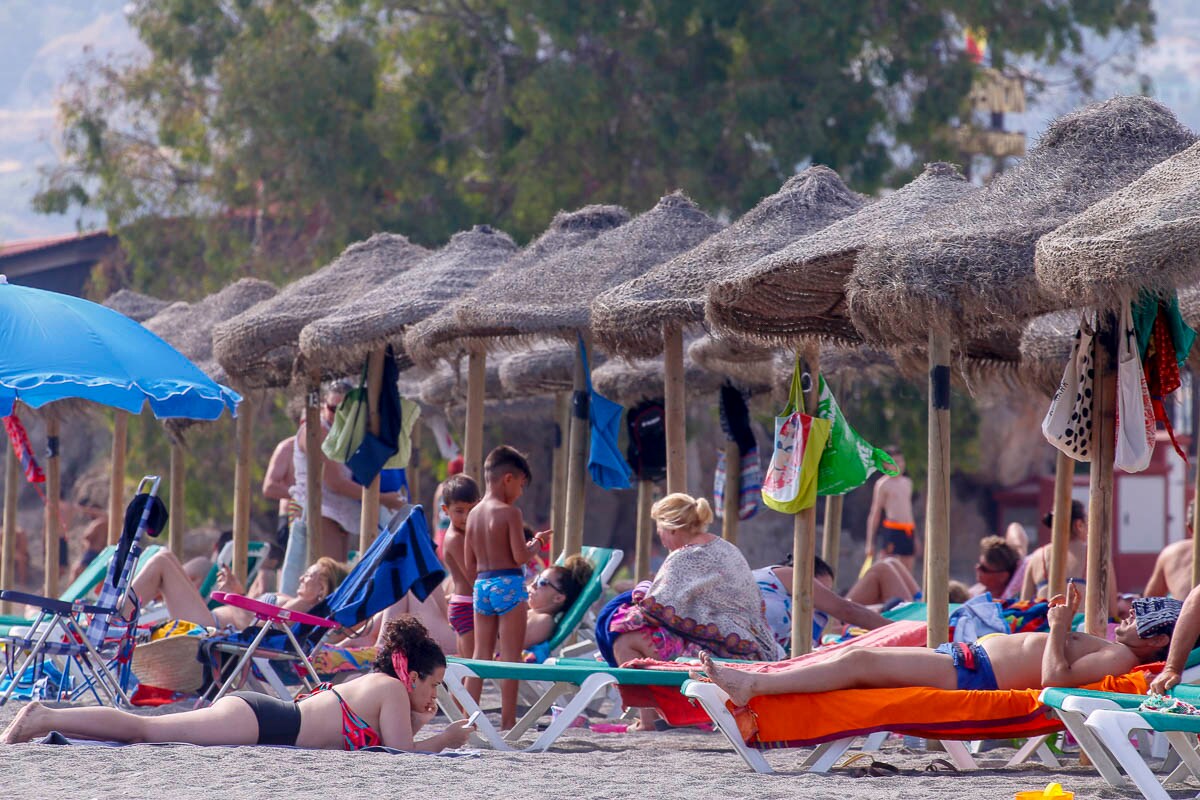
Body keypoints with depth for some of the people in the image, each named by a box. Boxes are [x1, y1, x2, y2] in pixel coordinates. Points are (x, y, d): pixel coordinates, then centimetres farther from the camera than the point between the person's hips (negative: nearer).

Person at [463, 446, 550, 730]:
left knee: (481, 655, 11)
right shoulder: (510, 513, -11)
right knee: (511, 655, -2)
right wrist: (534, 545, 4)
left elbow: (469, 564, 12)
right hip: (508, 584, -7)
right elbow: (520, 556, -15)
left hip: (481, 586, 7)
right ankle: (508, 720, -4)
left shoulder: (474, 514, 10)